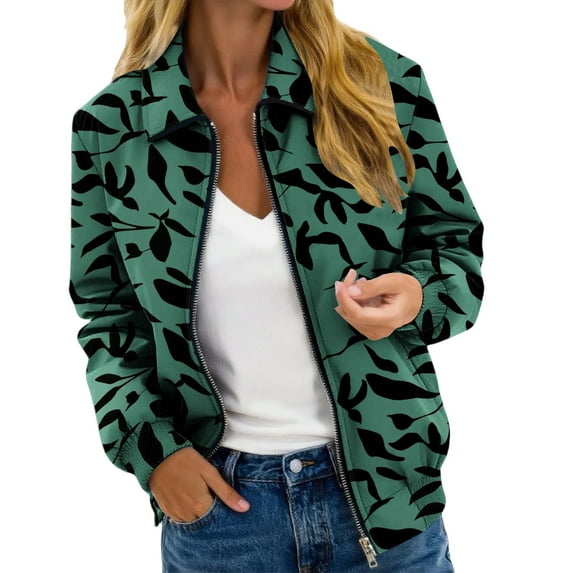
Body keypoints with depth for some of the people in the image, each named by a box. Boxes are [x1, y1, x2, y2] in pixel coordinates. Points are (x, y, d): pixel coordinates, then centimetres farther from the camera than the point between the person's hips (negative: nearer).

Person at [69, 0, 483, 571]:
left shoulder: (384, 81, -7)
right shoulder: (108, 127, -6)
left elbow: (456, 241, 3)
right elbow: (106, 311, 5)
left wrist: (417, 294, -19)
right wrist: (149, 445, -7)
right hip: (213, 491, 0)